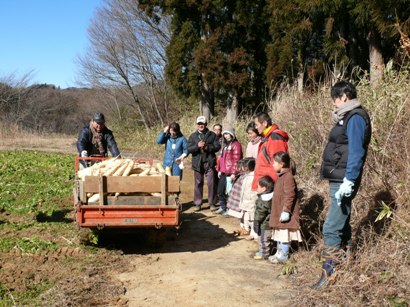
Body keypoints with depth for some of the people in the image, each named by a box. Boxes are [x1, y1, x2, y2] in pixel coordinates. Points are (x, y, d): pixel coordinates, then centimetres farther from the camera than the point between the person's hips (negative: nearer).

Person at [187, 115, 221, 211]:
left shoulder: (212, 135, 7)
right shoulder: (193, 136, 10)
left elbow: (217, 146, -1)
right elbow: (189, 149, 1)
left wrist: (208, 147, -15)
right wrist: (197, 146, -15)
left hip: (209, 162, -1)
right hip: (198, 163, 1)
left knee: (211, 183, -1)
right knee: (198, 184, 6)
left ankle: (212, 203, 8)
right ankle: (197, 204, 13)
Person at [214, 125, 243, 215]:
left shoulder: (236, 145, -10)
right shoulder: (225, 145, 18)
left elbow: (236, 160, -15)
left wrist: (233, 173, -18)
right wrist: (219, 170, 17)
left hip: (230, 173, -9)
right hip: (223, 172, 9)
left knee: (230, 191, -3)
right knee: (220, 191, 15)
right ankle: (222, 208, 30)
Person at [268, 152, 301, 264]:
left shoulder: (288, 177, -18)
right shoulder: (281, 176, 14)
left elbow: (290, 196, -23)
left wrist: (286, 210, -24)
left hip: (284, 213, -10)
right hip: (279, 211, 10)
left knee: (284, 233, -4)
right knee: (280, 233, 17)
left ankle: (283, 256, 3)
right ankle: (279, 253, 27)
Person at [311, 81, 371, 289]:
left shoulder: (355, 117, -13)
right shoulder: (347, 117, 17)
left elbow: (356, 152, -21)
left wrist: (348, 181, -25)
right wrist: (343, 181, 17)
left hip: (343, 183, -11)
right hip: (337, 181, 11)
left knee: (331, 228, -10)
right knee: (342, 226, 17)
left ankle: (328, 275, -4)